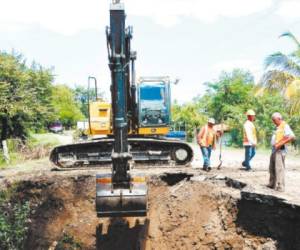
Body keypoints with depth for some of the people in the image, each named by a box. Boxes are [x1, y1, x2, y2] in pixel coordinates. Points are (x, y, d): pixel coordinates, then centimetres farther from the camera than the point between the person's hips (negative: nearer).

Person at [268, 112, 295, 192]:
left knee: (279, 169, -8)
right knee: (272, 168, 14)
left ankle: (280, 187, -5)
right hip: (274, 150, 10)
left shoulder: (285, 126, -10)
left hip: (280, 150, -10)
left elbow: (292, 137, -23)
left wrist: (280, 144, -22)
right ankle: (272, 184, 24)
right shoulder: (278, 127, 18)